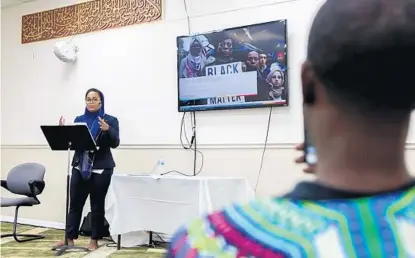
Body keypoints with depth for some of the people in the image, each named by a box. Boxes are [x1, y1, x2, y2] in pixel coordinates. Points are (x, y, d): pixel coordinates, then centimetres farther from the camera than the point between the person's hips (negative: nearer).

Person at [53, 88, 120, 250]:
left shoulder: (110, 120, -2)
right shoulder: (79, 119, 10)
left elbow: (115, 143, -12)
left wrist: (107, 129, -29)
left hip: (101, 168, -3)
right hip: (80, 167, 4)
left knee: (97, 205, 4)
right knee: (75, 203, 6)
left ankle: (94, 240, 14)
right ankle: (70, 238, 17)